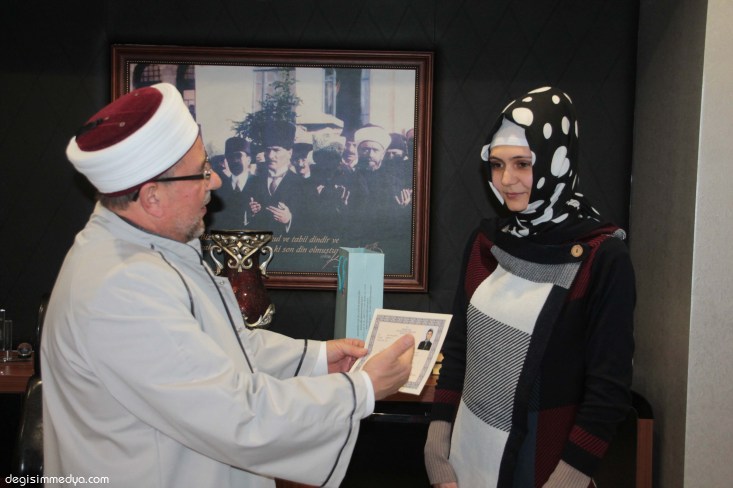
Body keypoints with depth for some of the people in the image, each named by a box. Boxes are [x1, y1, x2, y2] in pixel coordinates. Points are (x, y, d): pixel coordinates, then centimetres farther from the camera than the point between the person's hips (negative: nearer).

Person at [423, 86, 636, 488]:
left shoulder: (603, 258, -15)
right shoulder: (486, 240, 0)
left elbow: (609, 390, -13)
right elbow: (457, 346, 5)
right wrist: (437, 440, 2)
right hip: (466, 450, 5)